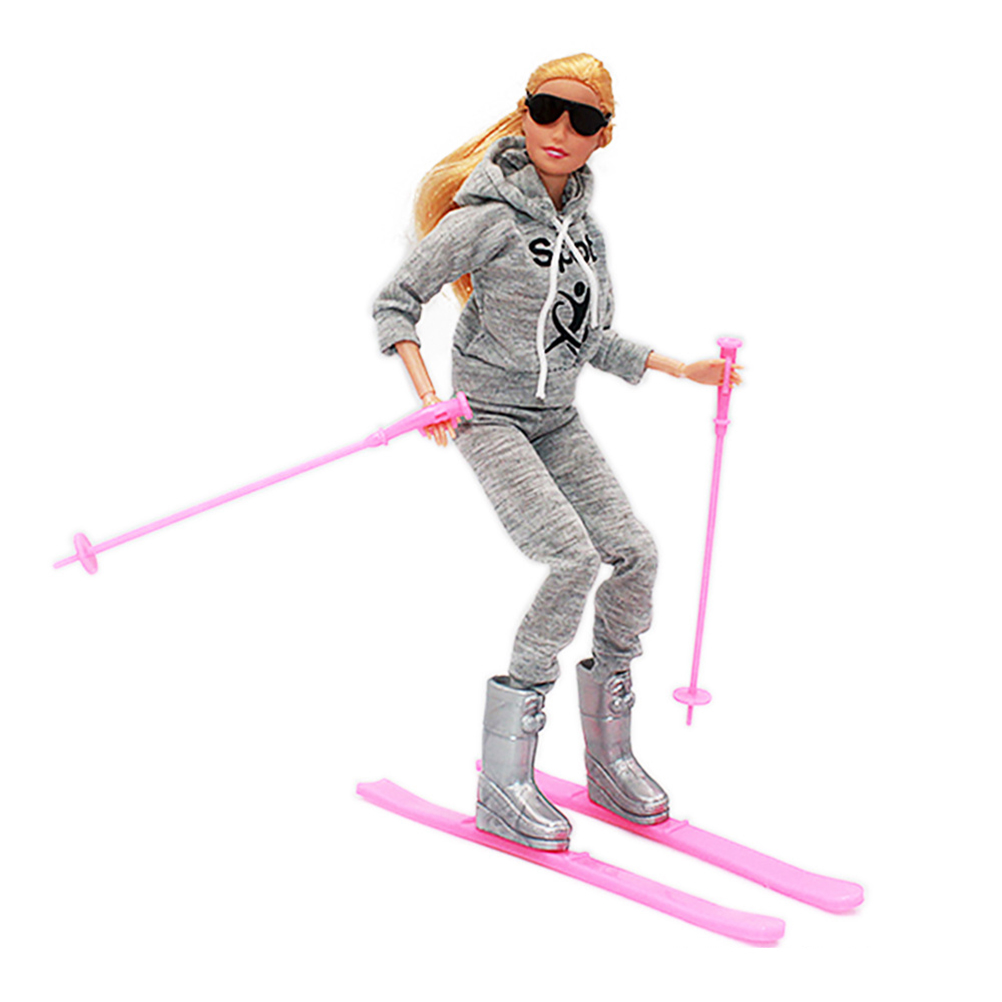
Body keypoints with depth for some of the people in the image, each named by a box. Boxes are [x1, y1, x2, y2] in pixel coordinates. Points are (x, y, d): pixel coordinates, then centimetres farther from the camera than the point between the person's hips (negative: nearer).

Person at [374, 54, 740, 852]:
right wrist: (427, 391, -25)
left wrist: (681, 369, 16)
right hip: (490, 417, -7)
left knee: (635, 554, -7)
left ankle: (609, 756, 9)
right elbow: (395, 303, -10)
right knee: (572, 559, -23)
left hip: (558, 422, 7)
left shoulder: (587, 228, 10)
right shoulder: (485, 218, -11)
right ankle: (503, 785, -15)